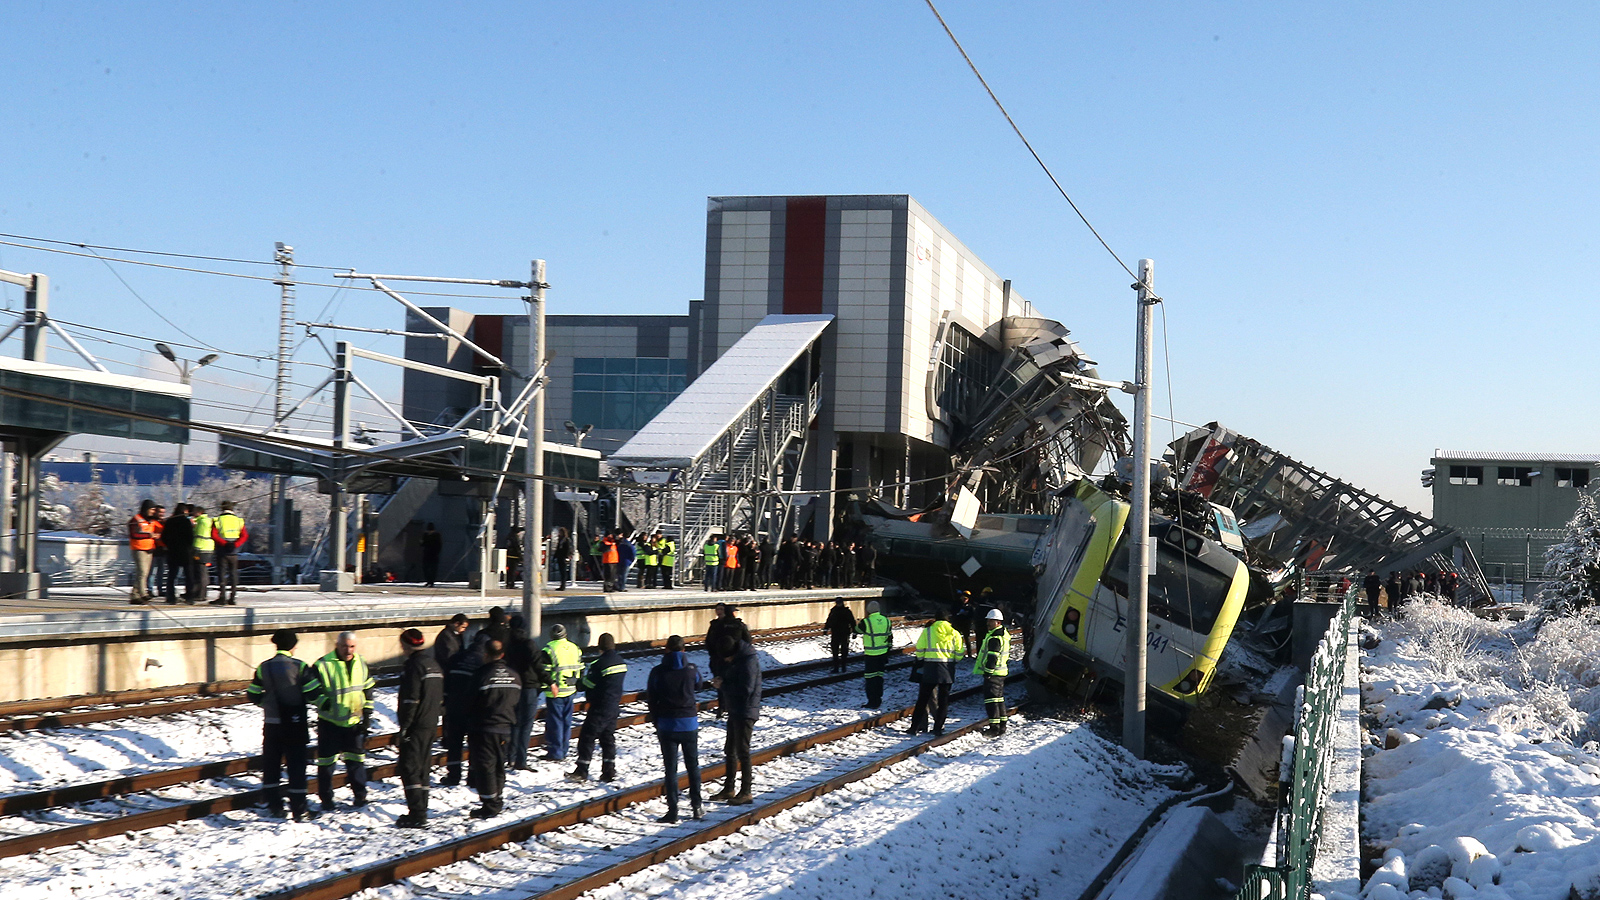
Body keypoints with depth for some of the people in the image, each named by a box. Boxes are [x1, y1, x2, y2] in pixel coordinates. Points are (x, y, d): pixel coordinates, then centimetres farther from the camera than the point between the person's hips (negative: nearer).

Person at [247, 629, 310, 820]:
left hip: (272, 724, 2)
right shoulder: (299, 667, -9)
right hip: (295, 724, -2)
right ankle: (298, 811, 3)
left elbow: (252, 695, 3)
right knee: (296, 767, 3)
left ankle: (275, 807, 14)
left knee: (270, 765, 14)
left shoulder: (264, 668, -1)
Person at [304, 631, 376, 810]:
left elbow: (368, 691, 13)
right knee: (326, 761, 3)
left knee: (356, 759, 10)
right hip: (330, 722, -4)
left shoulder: (361, 664, 4)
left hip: (354, 721, 4)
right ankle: (326, 798, 16)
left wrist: (367, 715, 10)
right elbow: (309, 689, -13)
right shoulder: (323, 665, -13)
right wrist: (325, 703, -21)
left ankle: (360, 795, 21)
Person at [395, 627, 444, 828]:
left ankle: (417, 814, -11)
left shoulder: (414, 665, -14)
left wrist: (403, 729, -16)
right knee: (422, 768, 15)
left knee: (409, 768, -6)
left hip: (416, 727, -9)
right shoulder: (434, 663, 14)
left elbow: (410, 700, -19)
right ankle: (421, 811, 19)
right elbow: (440, 698, 17)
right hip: (431, 725, 9)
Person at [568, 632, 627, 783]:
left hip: (600, 707, -8)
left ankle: (581, 772, -3)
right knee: (608, 738, 15)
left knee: (587, 737, -2)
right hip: (614, 706, 8)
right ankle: (609, 771, 14)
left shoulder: (600, 663, -19)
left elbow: (588, 685, -12)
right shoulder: (621, 662, 6)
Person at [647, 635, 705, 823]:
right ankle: (696, 806, 16)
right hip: (689, 724, 1)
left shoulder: (658, 672, -7)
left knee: (670, 768, 2)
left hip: (667, 725, -1)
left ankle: (672, 811, -2)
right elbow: (698, 685, 19)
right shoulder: (691, 670, -4)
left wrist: (656, 723, 9)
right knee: (693, 765, 15)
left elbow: (651, 700, -2)